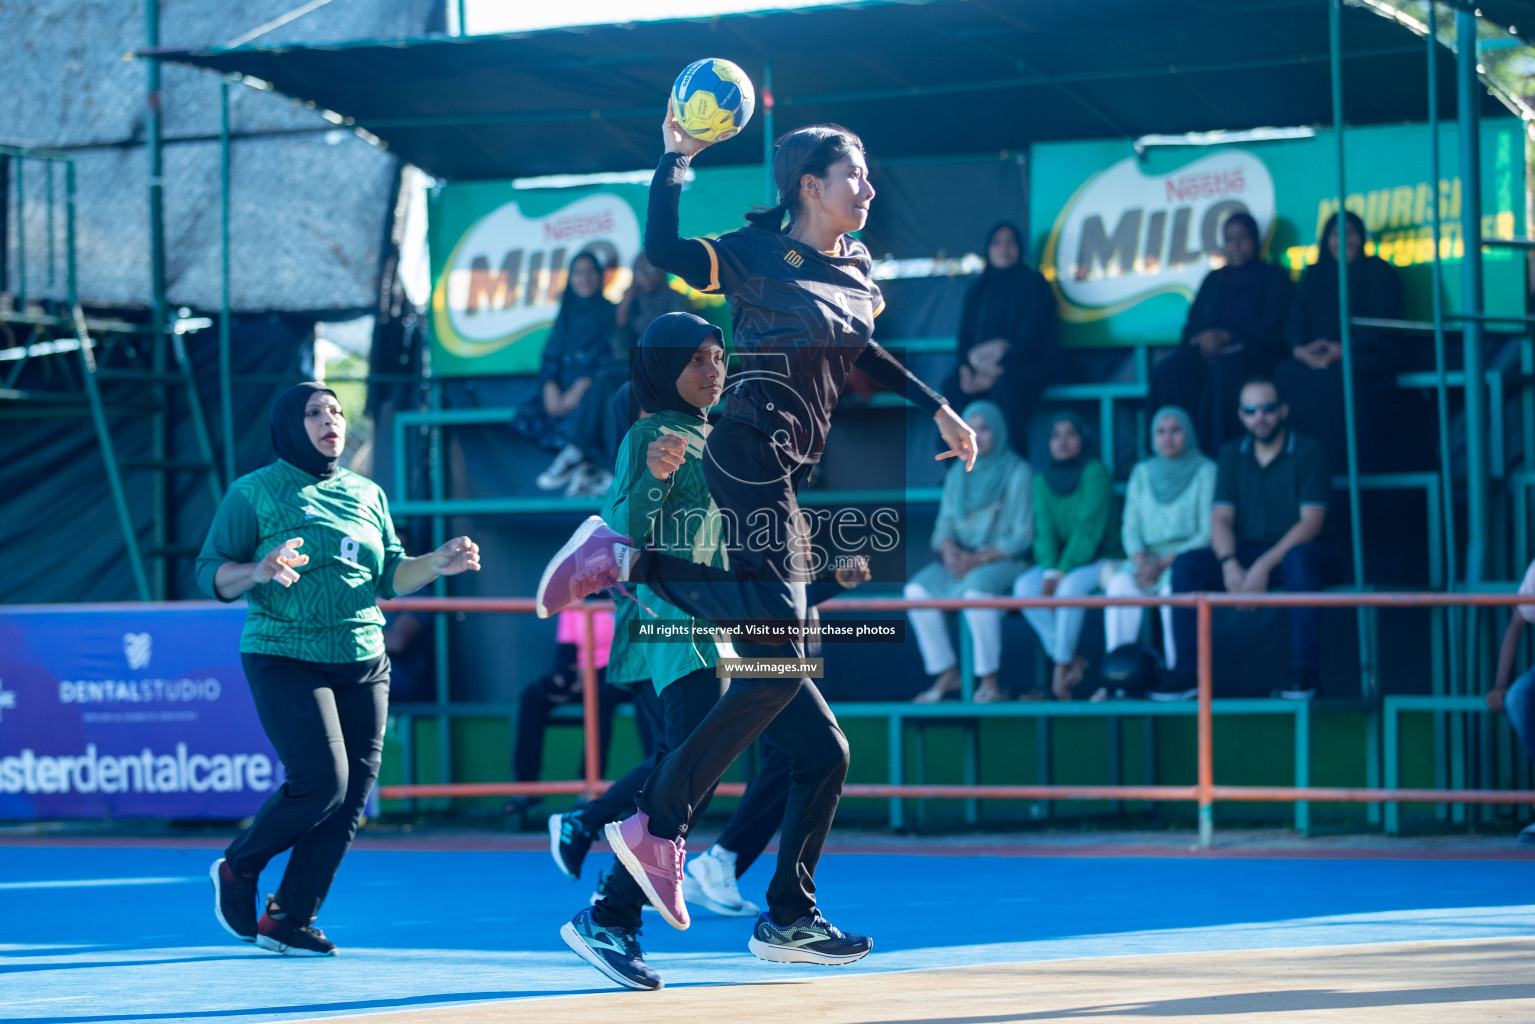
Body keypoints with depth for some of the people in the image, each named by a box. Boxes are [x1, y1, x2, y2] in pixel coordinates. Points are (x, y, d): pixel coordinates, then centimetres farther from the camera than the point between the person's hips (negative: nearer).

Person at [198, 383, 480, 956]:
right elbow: (211, 574, -3)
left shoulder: (365, 495, 15)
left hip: (364, 664, 6)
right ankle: (238, 869, 10)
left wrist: (440, 563, 0)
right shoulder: (253, 494, -1)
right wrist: (259, 571, -23)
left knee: (351, 798, -1)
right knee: (322, 784, -16)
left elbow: (390, 577, 19)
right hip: (287, 660, -6)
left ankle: (288, 919, 9)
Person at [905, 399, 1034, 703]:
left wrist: (979, 559, -18)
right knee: (917, 590, -23)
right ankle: (946, 674, -14)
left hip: (1002, 561, -5)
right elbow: (944, 526, 13)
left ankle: (989, 681, -29)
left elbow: (1022, 535, -8)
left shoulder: (1017, 473, -2)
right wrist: (948, 548, -11)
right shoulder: (957, 475, 14)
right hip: (959, 560, 5)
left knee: (976, 588, -38)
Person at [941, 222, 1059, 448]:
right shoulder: (978, 291, 18)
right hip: (982, 366, 5)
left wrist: (998, 370, -20)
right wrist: (966, 369, -10)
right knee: (953, 385, -27)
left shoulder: (1033, 283, 1)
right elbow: (965, 335, 12)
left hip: (1029, 366, -5)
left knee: (1005, 385, -38)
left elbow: (1030, 336, -10)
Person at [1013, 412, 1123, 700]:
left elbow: (1088, 530, -17)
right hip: (1060, 563, 5)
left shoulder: (1095, 473, -11)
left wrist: (1062, 572, -22)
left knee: (1071, 586, -36)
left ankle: (1062, 665, -23)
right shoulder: (1042, 480, 7)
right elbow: (1044, 530, 0)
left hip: (1097, 560, -5)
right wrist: (1049, 572, -17)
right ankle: (1073, 662, -20)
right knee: (1024, 587, -23)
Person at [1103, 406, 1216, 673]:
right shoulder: (1142, 473, 16)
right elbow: (1130, 527, 12)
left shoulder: (1205, 471, 2)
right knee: (1121, 584, -28)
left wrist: (1165, 563, -15)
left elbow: (1208, 533, -6)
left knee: (1173, 587, -36)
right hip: (1148, 558, 4)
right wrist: (1141, 561, -10)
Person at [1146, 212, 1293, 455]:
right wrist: (1204, 341, -8)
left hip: (1256, 353, -4)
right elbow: (1192, 327, 18)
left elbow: (1272, 327, -2)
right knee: (1168, 371, -28)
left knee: (1224, 370, -40)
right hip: (1211, 352, 4)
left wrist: (1226, 335, -14)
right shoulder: (1214, 280, 25)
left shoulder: (1274, 277, 12)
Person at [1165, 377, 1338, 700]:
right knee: (1186, 564, -21)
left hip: (1293, 550, -4)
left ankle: (1304, 671, -36)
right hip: (1245, 552, 4)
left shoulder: (1307, 452, -3)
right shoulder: (1231, 454, 11)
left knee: (1301, 559, -40)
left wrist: (1265, 566, -24)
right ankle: (1187, 672, -21)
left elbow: (1311, 522, -13)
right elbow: (1220, 518, 3)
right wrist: (1230, 565, -18)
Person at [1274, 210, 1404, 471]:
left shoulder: (1379, 272, 10)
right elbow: (1294, 323, 14)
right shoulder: (1314, 276, 24)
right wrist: (1300, 350, -11)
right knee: (1285, 375, -31)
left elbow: (1384, 326, -3)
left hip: (1363, 358, -4)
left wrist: (1343, 350, -17)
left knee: (1338, 377, -39)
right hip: (1312, 358, 4)